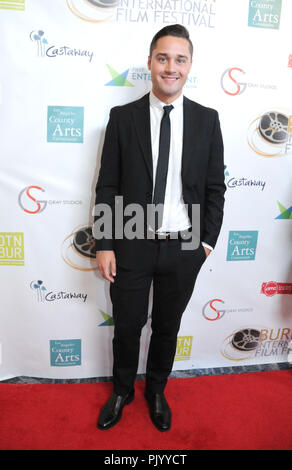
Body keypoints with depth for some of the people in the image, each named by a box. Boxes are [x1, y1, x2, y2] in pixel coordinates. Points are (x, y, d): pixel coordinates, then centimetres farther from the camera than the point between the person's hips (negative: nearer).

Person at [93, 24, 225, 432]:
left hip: (183, 247, 1)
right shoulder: (122, 117, -1)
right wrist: (104, 245, -6)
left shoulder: (207, 120, 2)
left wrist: (207, 240, -2)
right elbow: (107, 187, -2)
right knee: (127, 327, 15)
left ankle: (156, 391, 45)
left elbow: (215, 187, 4)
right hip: (131, 246, 0)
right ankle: (122, 391, 44)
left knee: (167, 328, 18)